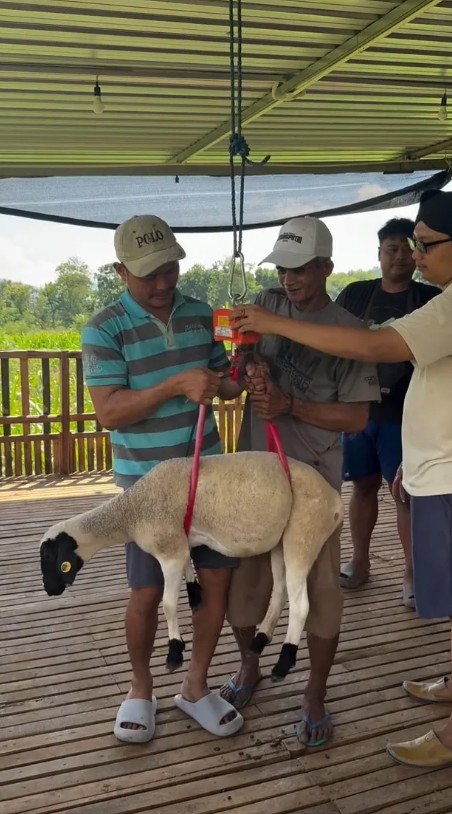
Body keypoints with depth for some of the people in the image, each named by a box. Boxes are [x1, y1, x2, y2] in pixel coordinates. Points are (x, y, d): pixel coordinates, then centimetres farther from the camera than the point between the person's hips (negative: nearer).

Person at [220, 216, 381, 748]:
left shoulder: (348, 331, -7)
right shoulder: (268, 306, 3)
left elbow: (357, 417, -9)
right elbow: (243, 358, 8)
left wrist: (290, 404, -19)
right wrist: (252, 369, -15)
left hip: (313, 480, -3)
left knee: (320, 588, 4)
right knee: (244, 578, 13)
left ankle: (315, 696, 23)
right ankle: (248, 665, 40)